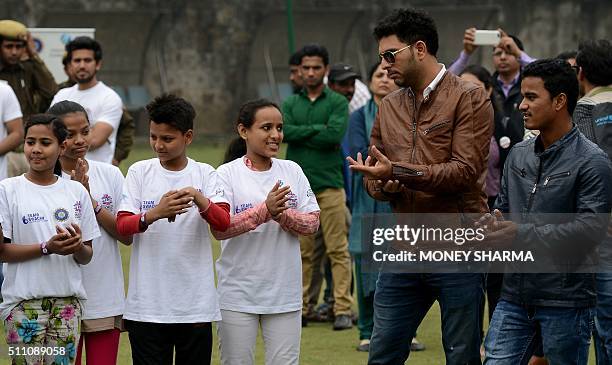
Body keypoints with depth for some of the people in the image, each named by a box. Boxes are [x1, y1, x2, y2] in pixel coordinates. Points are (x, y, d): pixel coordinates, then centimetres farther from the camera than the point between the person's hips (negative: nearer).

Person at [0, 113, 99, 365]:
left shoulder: (76, 191, 9)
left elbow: (86, 257, 11)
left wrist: (77, 246, -12)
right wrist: (47, 247, -18)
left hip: (67, 298, 3)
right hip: (24, 301, -3)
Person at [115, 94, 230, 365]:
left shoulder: (204, 174, 3)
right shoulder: (139, 172, 4)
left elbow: (223, 223, -9)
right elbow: (122, 225, -5)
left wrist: (197, 198, -28)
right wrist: (155, 214, -25)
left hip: (195, 302, 0)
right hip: (147, 303, 0)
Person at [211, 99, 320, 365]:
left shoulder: (292, 171, 5)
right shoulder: (227, 174, -5)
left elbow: (312, 223, 3)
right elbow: (219, 229, -15)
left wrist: (283, 215, -17)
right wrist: (265, 209, -25)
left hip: (284, 292, 3)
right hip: (238, 294, -2)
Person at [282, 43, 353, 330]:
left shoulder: (338, 103, 4)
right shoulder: (291, 104, 14)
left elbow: (335, 135, -12)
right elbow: (284, 132, -5)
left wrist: (301, 135, -5)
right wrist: (318, 129, -8)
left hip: (329, 185, -3)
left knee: (338, 250, -6)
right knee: (300, 251, 5)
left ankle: (343, 309, -7)